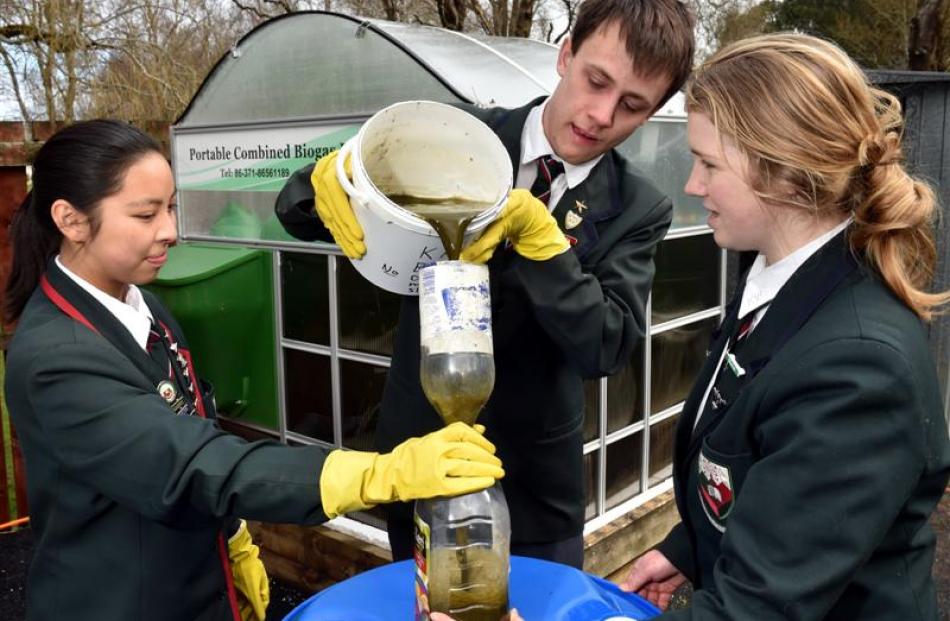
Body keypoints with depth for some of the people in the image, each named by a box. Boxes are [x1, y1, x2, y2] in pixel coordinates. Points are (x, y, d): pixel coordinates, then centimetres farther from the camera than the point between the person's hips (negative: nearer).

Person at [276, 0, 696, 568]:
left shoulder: (638, 210, -7)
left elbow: (606, 349, -19)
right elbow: (298, 213, -6)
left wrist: (535, 231, -29)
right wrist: (333, 175, -29)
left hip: (534, 474, 0)